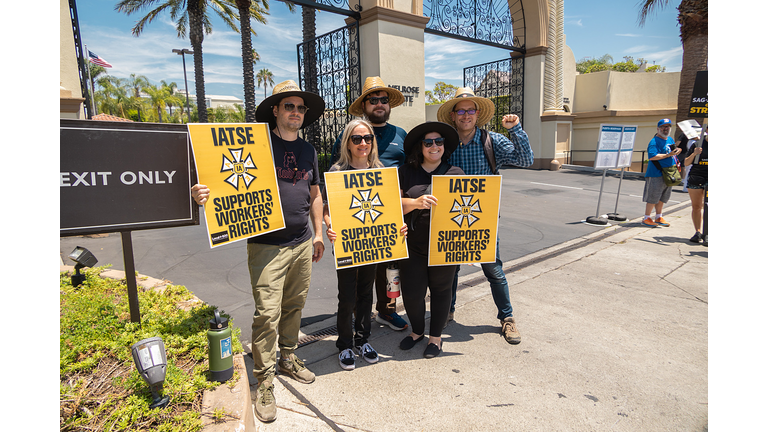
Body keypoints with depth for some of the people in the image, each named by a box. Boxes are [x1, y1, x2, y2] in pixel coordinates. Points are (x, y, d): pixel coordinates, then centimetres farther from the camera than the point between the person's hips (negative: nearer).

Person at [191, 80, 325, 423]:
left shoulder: (308, 150, 13)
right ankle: (264, 382, 11)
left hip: (302, 244, 6)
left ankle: (288, 359, 35)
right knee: (267, 313, -4)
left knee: (294, 306, 16)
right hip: (266, 245, -5)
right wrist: (205, 192, -28)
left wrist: (318, 234, 18)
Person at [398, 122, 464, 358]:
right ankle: (417, 330, 34)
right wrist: (416, 202, -21)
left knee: (440, 290, 11)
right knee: (411, 292, 4)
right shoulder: (406, 172, 5)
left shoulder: (455, 173, 3)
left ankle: (436, 336, 34)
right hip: (413, 244, 1)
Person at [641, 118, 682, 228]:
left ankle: (659, 217, 24)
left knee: (662, 197, 14)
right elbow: (652, 156, -24)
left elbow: (672, 154, 29)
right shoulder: (654, 141, -12)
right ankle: (646, 218, 6)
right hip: (656, 174, -8)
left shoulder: (671, 140, 16)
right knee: (653, 197, -4)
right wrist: (668, 155, -23)